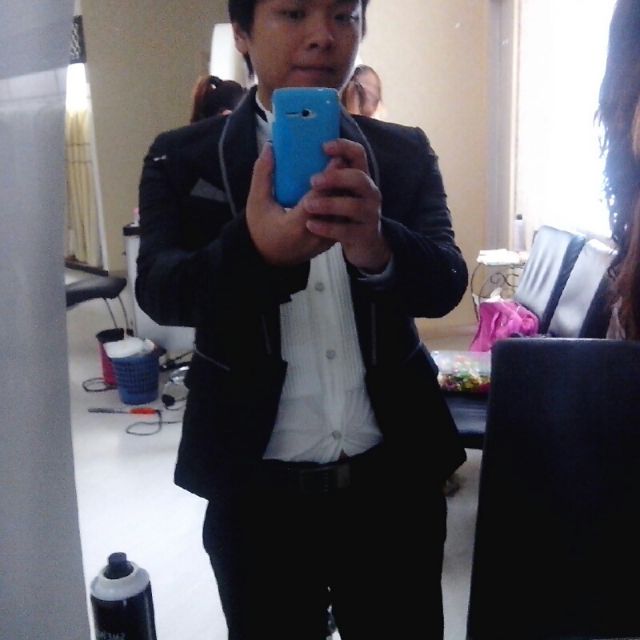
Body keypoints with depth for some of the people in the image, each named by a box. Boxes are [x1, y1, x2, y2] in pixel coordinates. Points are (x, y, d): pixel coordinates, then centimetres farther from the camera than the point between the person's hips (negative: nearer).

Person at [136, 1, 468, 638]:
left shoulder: (406, 155, 2)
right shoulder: (180, 158, -2)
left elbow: (445, 286, -9)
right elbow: (158, 290, -15)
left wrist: (377, 247, -32)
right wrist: (257, 250, -36)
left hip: (395, 478, 2)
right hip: (256, 489, -1)